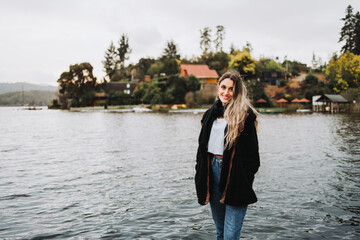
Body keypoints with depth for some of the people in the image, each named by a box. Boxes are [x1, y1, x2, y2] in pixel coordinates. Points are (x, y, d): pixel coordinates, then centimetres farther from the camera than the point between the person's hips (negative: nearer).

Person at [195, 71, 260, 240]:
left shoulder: (244, 115, -6)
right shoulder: (211, 114, 12)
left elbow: (251, 152, -9)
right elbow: (202, 146, 17)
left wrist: (245, 180, -13)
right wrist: (200, 172, 11)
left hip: (234, 174, -6)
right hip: (212, 170, 6)